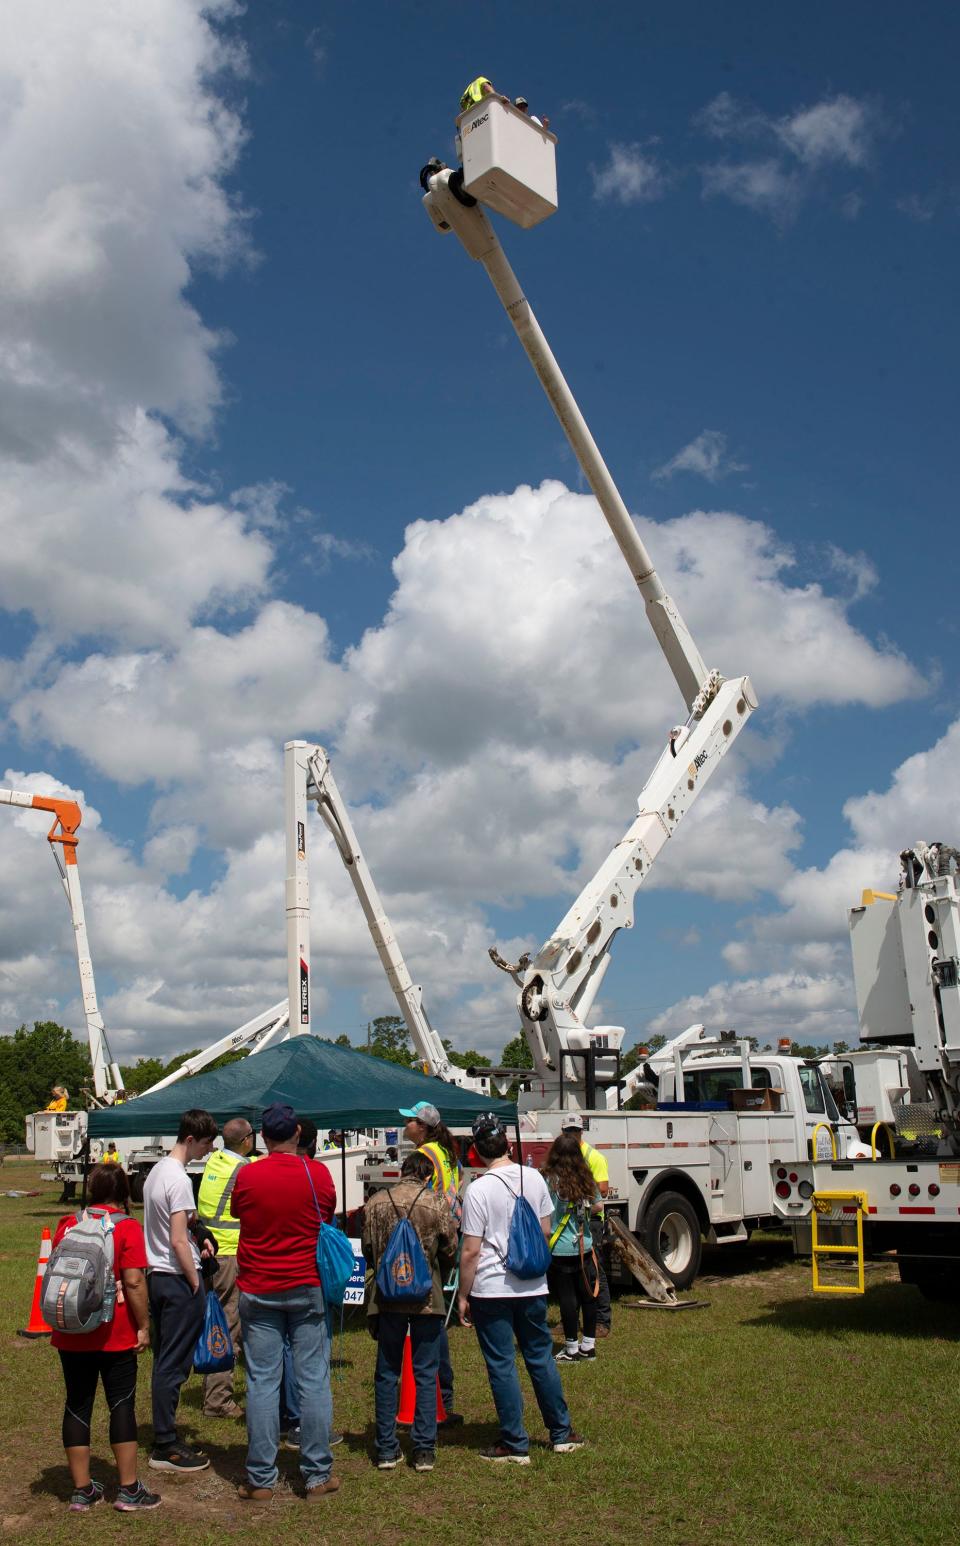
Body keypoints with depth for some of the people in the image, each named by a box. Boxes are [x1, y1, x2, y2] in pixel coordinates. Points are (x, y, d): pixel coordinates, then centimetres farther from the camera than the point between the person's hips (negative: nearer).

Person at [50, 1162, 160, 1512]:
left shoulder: (67, 1225, 3)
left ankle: (82, 1490, 18)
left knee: (77, 1405, 11)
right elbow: (133, 1282, -15)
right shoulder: (127, 1227, -10)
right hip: (114, 1335, -4)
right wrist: (143, 1326, -6)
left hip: (71, 1336, 4)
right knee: (122, 1404, 5)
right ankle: (129, 1490, 10)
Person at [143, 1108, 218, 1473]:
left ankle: (165, 1439, 23)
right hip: (177, 1279, -10)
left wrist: (196, 1236, 10)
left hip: (156, 1275, 10)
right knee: (173, 1365, -2)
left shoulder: (157, 1171, 11)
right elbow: (178, 1242, -20)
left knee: (165, 1362, 15)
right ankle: (165, 1447, 6)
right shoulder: (179, 1179, -19)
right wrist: (197, 1285, -13)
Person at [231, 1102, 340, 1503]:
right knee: (313, 1381, 7)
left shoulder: (247, 1176, -8)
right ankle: (317, 1476, 12)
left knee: (261, 1383, 6)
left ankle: (260, 1480, 10)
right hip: (307, 1289, 0)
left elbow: (237, 1213, 10)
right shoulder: (318, 1173, -6)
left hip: (258, 1291, 0)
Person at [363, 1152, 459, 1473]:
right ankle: (424, 1450, 9)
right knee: (426, 1374, 8)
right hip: (428, 1299, -1)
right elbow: (450, 1250, 0)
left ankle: (386, 1450, 15)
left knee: (386, 1374, 11)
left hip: (387, 1298, 2)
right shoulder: (436, 1202, -6)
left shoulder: (376, 1202, -1)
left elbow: (368, 1250, 6)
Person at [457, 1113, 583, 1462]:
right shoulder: (534, 1178, 0)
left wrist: (463, 1295, -4)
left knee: (502, 1366, 6)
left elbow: (471, 1251, -14)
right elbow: (545, 1231, 10)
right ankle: (562, 1433, 26)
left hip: (491, 1289, -5)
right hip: (533, 1286, 5)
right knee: (541, 1358, 17)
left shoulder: (479, 1189, -16)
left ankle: (515, 1444, 13)